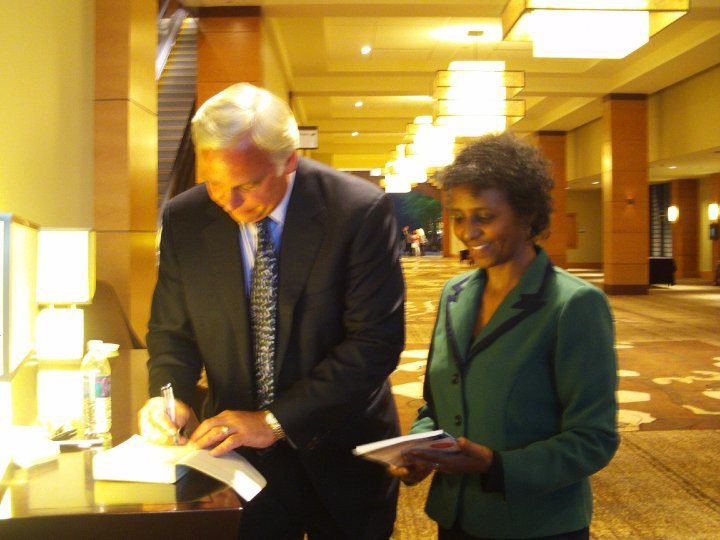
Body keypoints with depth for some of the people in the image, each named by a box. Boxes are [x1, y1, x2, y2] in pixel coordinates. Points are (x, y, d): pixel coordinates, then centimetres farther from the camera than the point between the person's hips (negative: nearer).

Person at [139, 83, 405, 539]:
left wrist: (277, 420, -23)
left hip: (339, 456, -1)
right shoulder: (184, 220, -7)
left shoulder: (361, 211, -18)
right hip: (236, 452, 2)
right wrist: (169, 395, -15)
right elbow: (172, 329, 5)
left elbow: (376, 342, -19)